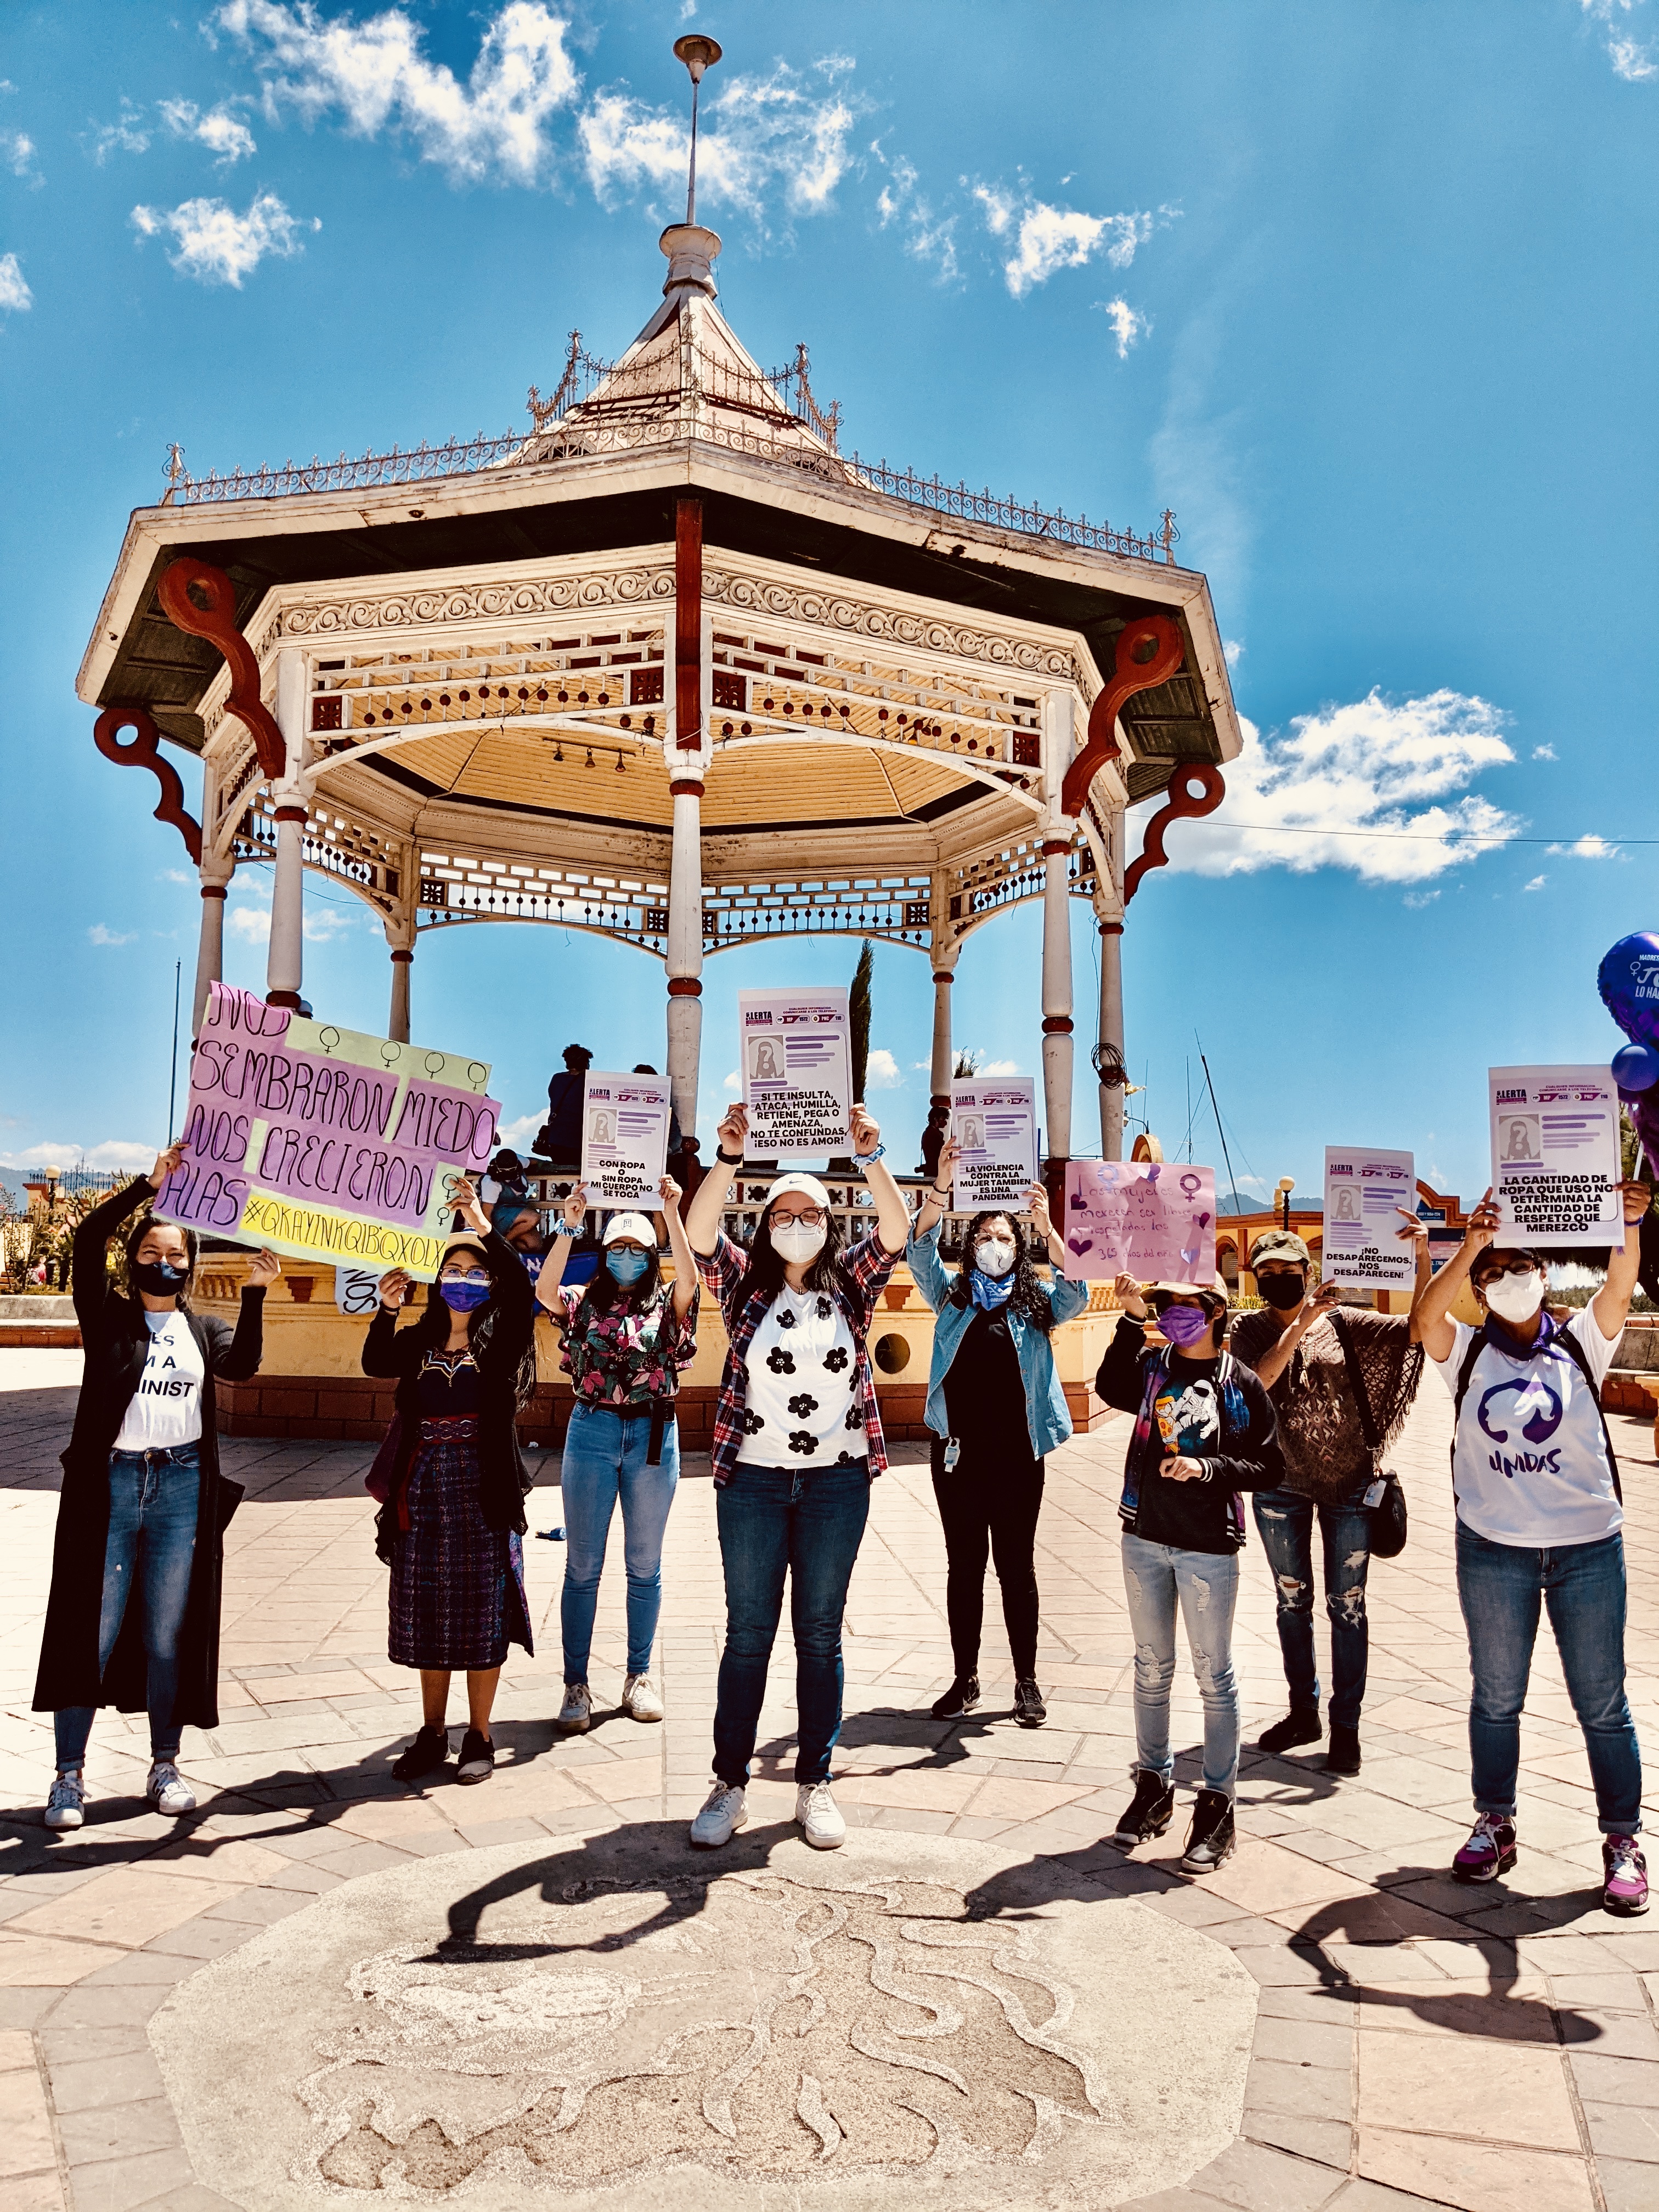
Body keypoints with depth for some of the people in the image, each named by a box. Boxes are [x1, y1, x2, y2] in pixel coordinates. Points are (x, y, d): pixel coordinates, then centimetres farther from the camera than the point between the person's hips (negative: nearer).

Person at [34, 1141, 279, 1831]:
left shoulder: (206, 1329, 12)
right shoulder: (108, 1316, 5)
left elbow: (241, 1366, -9)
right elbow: (87, 1238, -10)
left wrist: (255, 1293, -18)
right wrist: (151, 1184, -15)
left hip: (181, 1488, 2)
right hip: (109, 1485, -2)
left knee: (170, 1634, 8)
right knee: (93, 1631, 1)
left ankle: (165, 1767, 18)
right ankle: (69, 1774, 12)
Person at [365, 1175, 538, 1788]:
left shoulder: (500, 1341, -1)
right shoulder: (418, 1342, 8)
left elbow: (523, 1293, -21)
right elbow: (375, 1363, -12)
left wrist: (484, 1227, -29)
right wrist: (387, 1309, -26)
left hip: (482, 1490, -3)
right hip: (424, 1489, 3)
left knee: (481, 1614, 3)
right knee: (427, 1614, 11)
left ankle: (479, 1737, 16)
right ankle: (432, 1734, 25)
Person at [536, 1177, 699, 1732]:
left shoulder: (666, 1305, 4)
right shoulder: (584, 1303, 4)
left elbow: (690, 1278, -17)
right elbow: (544, 1291, -16)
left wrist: (672, 1214, -25)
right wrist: (569, 1227, -24)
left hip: (653, 1436, 0)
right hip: (592, 1432, 0)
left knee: (645, 1566, 10)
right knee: (582, 1567, 4)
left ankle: (639, 1676, 23)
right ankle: (576, 1685, 12)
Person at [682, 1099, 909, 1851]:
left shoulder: (851, 1284, 5)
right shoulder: (745, 1285, 4)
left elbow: (896, 1231, -11)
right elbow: (699, 1232, -12)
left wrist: (869, 1158, -24)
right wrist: (729, 1158, -25)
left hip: (836, 1481, 0)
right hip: (752, 1479, 0)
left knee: (821, 1634, 8)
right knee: (748, 1633, 6)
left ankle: (815, 1784, 19)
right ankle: (730, 1784, 16)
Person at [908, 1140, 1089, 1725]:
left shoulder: (1035, 1300, 6)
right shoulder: (953, 1293, 8)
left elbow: (1076, 1295, -13)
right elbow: (921, 1254, -8)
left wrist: (1049, 1228, -26)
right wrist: (941, 1188, -22)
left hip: (1018, 1452, -1)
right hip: (958, 1451, 1)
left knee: (1017, 1564, 6)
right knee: (963, 1563, 8)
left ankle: (1027, 1681, 16)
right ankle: (965, 1678, 19)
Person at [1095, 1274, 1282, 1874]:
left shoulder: (1240, 1385, -4)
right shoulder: (1151, 1364, 2)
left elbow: (1270, 1467, -4)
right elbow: (1110, 1389, -19)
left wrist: (1206, 1468, -17)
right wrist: (1132, 1318, -22)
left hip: (1209, 1545, -3)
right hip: (1145, 1537, 3)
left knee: (1214, 1676, 4)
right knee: (1151, 1669, 14)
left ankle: (1217, 1805, 15)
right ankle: (1154, 1786, 29)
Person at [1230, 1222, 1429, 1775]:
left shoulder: (1341, 1321, -5)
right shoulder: (1249, 1329, -2)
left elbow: (1418, 1327, -13)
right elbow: (1255, 1382, -21)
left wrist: (1423, 1258, -25)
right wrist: (1301, 1324, -28)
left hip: (1349, 1483, -1)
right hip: (1281, 1486, 2)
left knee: (1347, 1604, 4)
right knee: (1292, 1600, 14)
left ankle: (1346, 1726, 15)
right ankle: (1303, 1712, 30)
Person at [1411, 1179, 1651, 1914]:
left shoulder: (1580, 1344, 1)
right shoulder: (1466, 1353, -1)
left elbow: (1620, 1288, -16)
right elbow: (1425, 1314, -21)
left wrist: (1629, 1228, -35)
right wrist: (1470, 1245, -34)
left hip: (1589, 1548, 0)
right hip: (1493, 1551, 0)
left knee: (1602, 1702, 7)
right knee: (1495, 1697, 12)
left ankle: (1623, 1843, 21)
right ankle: (1495, 1826, 27)